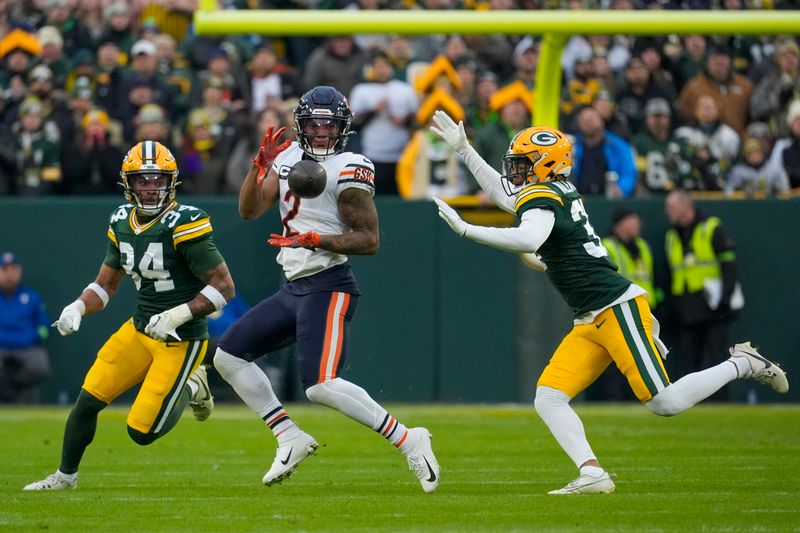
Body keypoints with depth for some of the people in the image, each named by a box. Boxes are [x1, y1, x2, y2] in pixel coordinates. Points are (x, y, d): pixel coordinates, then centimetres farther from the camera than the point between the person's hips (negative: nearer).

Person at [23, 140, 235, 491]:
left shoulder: (183, 225, -19)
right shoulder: (122, 223, 3)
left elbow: (224, 287, -18)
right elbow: (105, 284, 14)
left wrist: (178, 315, -26)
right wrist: (77, 308, -7)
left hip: (181, 341, -6)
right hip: (139, 330, 6)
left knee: (142, 432, -8)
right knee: (88, 399, -3)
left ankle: (190, 387, 19)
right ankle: (65, 476, 18)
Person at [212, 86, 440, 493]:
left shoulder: (349, 170, -11)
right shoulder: (289, 158, 11)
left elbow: (369, 241, -14)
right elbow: (249, 211, 7)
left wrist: (315, 240, -25)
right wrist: (260, 166, -8)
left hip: (328, 289, -9)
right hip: (293, 289, 9)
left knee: (321, 387, -21)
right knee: (228, 356, 10)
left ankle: (407, 440, -13)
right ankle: (290, 439, 13)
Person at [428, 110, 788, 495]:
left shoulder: (542, 198, -13)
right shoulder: (559, 191, 15)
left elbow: (529, 239, -36)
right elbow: (503, 193, 34)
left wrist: (466, 229, -32)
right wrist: (462, 148, 33)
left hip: (618, 308, -10)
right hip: (590, 323, 10)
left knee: (664, 403, -10)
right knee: (548, 398, -2)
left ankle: (743, 364, 8)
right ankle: (592, 474, -11)